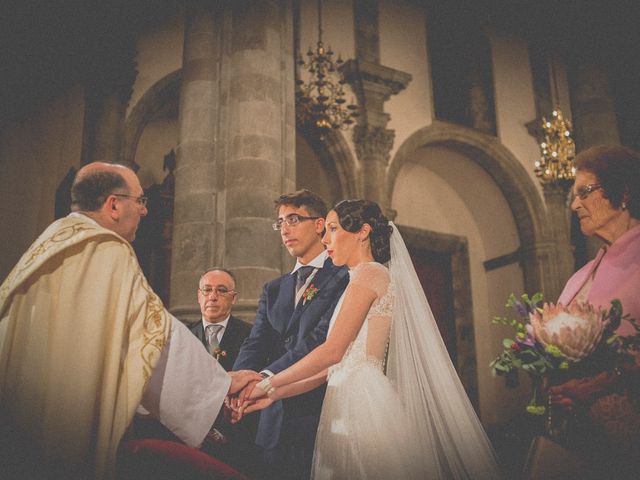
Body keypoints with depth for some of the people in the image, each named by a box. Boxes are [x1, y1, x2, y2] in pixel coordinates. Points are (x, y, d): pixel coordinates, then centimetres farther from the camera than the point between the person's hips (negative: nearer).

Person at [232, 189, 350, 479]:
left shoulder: (346, 279, -4)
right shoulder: (273, 290, 17)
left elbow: (322, 339, -17)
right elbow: (255, 345, 5)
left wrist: (266, 377, -27)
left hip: (321, 418, -5)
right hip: (274, 423, 5)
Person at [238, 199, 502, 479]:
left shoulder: (369, 274, -8)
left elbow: (332, 351, -16)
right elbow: (335, 367, 14)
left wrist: (269, 383, -7)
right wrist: (276, 394, 10)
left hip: (364, 402, -8)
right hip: (351, 406, 8)